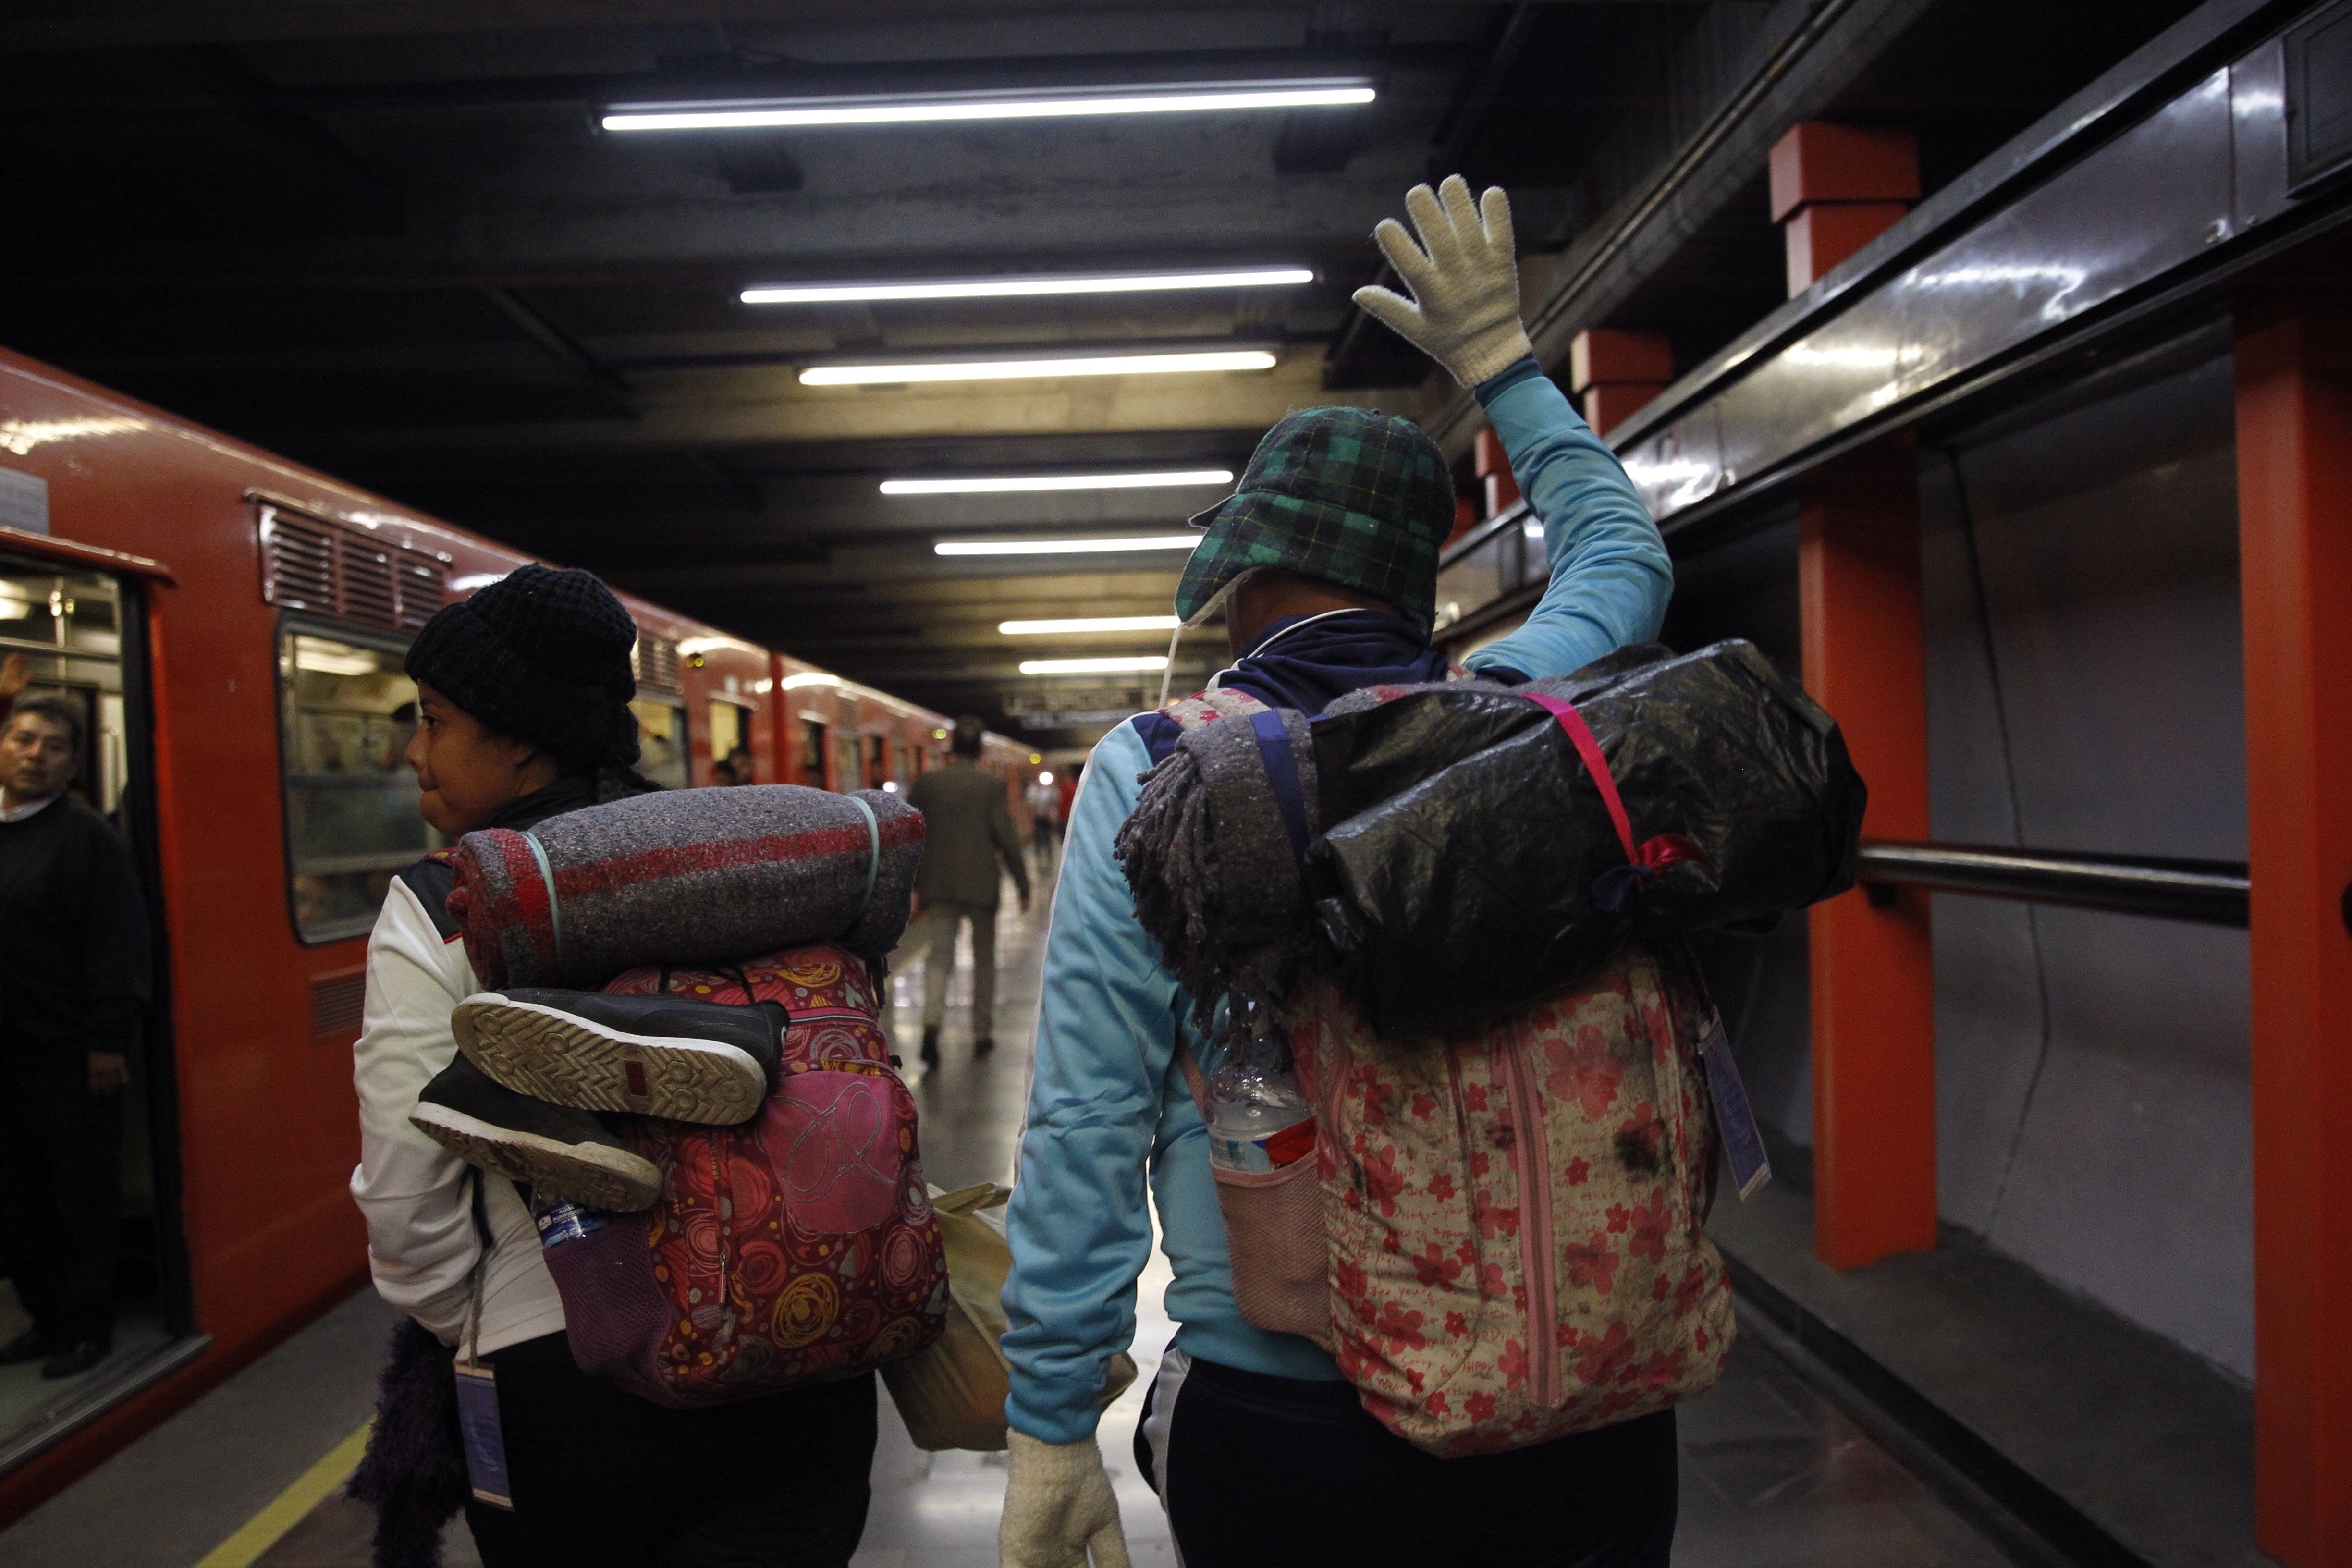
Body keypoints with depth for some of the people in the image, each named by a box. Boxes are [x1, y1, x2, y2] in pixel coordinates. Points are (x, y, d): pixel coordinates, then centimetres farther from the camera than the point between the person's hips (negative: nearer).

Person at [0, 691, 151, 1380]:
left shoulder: (89, 838, -9)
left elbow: (118, 948, -13)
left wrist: (109, 1041, -16)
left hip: (72, 1058, -6)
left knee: (83, 1197, 5)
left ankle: (86, 1326, 17)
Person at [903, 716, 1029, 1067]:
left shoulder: (926, 783, 1)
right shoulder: (991, 786, -7)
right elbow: (1007, 839, -8)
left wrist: (912, 883, 15)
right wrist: (1023, 885, 0)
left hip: (938, 885, 1)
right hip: (981, 886, -1)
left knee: (938, 959, 3)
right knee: (984, 961, 13)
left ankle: (931, 1022, -20)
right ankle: (983, 1034, 19)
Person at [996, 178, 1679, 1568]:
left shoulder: (1154, 775, -11)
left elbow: (1090, 1125, -13)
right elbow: (1625, 561, 20)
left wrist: (1052, 1434, -4)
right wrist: (1501, 358, 27)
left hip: (1283, 1438, -2)